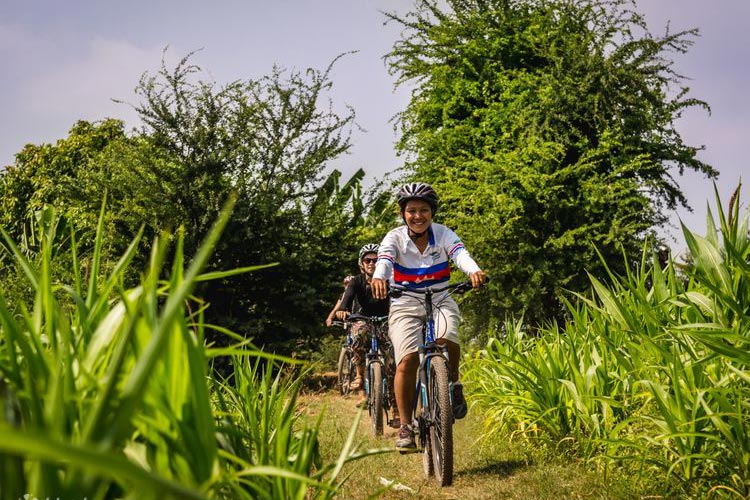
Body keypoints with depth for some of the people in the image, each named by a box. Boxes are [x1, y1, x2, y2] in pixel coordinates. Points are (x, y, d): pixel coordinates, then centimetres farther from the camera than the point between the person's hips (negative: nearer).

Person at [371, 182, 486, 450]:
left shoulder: (442, 234, -5)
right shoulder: (395, 237, -8)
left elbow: (460, 253, -24)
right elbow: (384, 258, -28)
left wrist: (474, 271, -47)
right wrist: (378, 278, -52)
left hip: (440, 302, 1)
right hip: (406, 306, 0)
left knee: (447, 338, -32)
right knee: (407, 360, -19)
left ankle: (453, 384, -3)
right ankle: (406, 426, -8)